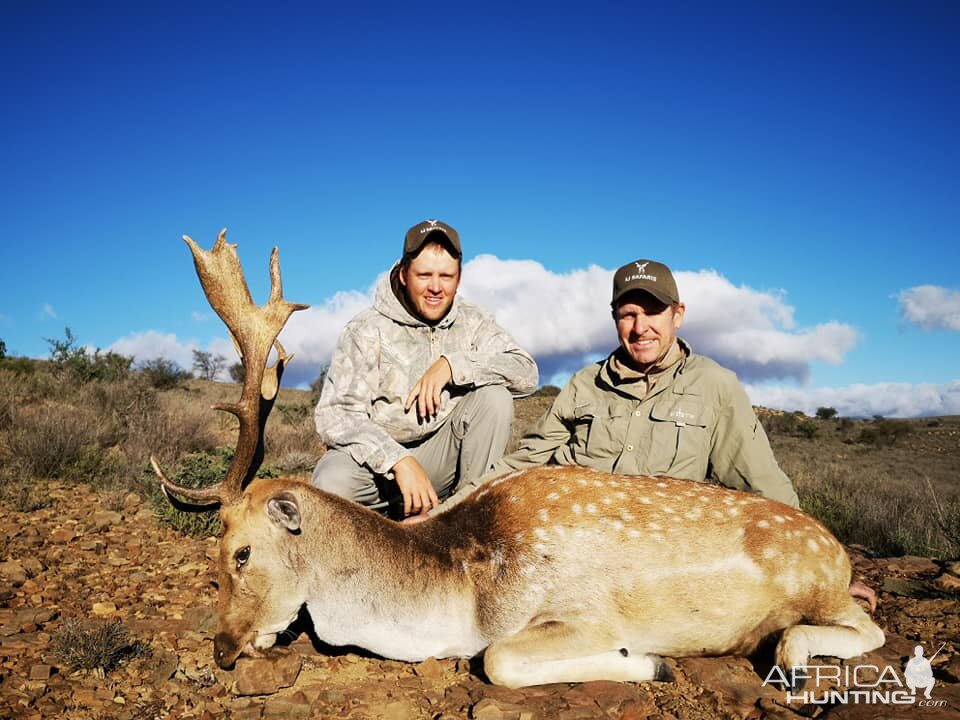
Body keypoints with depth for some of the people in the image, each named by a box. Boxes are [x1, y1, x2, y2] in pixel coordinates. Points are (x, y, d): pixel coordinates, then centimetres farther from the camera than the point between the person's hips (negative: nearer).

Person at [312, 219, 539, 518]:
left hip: (441, 456, 3)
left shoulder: (472, 322, 2)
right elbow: (336, 415, -18)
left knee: (494, 395, -19)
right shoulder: (368, 330, -10)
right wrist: (399, 461, -32)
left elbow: (527, 373, -11)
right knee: (332, 483, -34)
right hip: (377, 457, -3)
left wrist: (453, 364, -23)